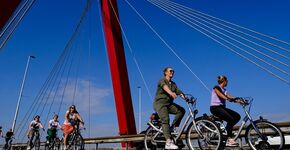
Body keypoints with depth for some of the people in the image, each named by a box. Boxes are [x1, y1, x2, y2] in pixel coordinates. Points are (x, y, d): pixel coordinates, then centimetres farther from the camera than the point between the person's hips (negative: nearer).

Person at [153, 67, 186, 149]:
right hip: (160, 103, -7)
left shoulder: (173, 84, 16)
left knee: (182, 110, -14)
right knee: (165, 120, -24)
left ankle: (172, 128, -4)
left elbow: (179, 92, 2)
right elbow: (164, 86, -27)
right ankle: (168, 142, -31)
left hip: (169, 104, 7)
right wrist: (170, 92, -48)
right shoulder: (162, 80, -3)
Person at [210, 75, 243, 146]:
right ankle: (229, 139, -19)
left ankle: (226, 129, 2)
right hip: (215, 108, -8)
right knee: (230, 119, -25)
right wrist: (228, 98, -39)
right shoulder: (216, 87, -4)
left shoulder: (224, 90, 20)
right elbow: (221, 95, -21)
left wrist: (239, 101, -10)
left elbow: (230, 97, 5)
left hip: (222, 107, 9)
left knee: (237, 116, -7)